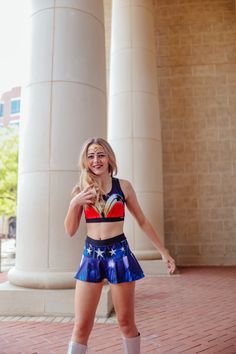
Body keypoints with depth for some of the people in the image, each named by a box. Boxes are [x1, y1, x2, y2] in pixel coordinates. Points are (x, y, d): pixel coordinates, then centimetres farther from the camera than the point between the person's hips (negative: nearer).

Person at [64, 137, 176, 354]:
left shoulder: (123, 186, 1)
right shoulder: (81, 190, 5)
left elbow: (143, 222, 8)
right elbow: (70, 231, 4)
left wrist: (164, 252, 9)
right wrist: (74, 203, -12)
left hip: (119, 254, -1)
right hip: (91, 256, 2)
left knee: (126, 322, 9)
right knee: (81, 325, 3)